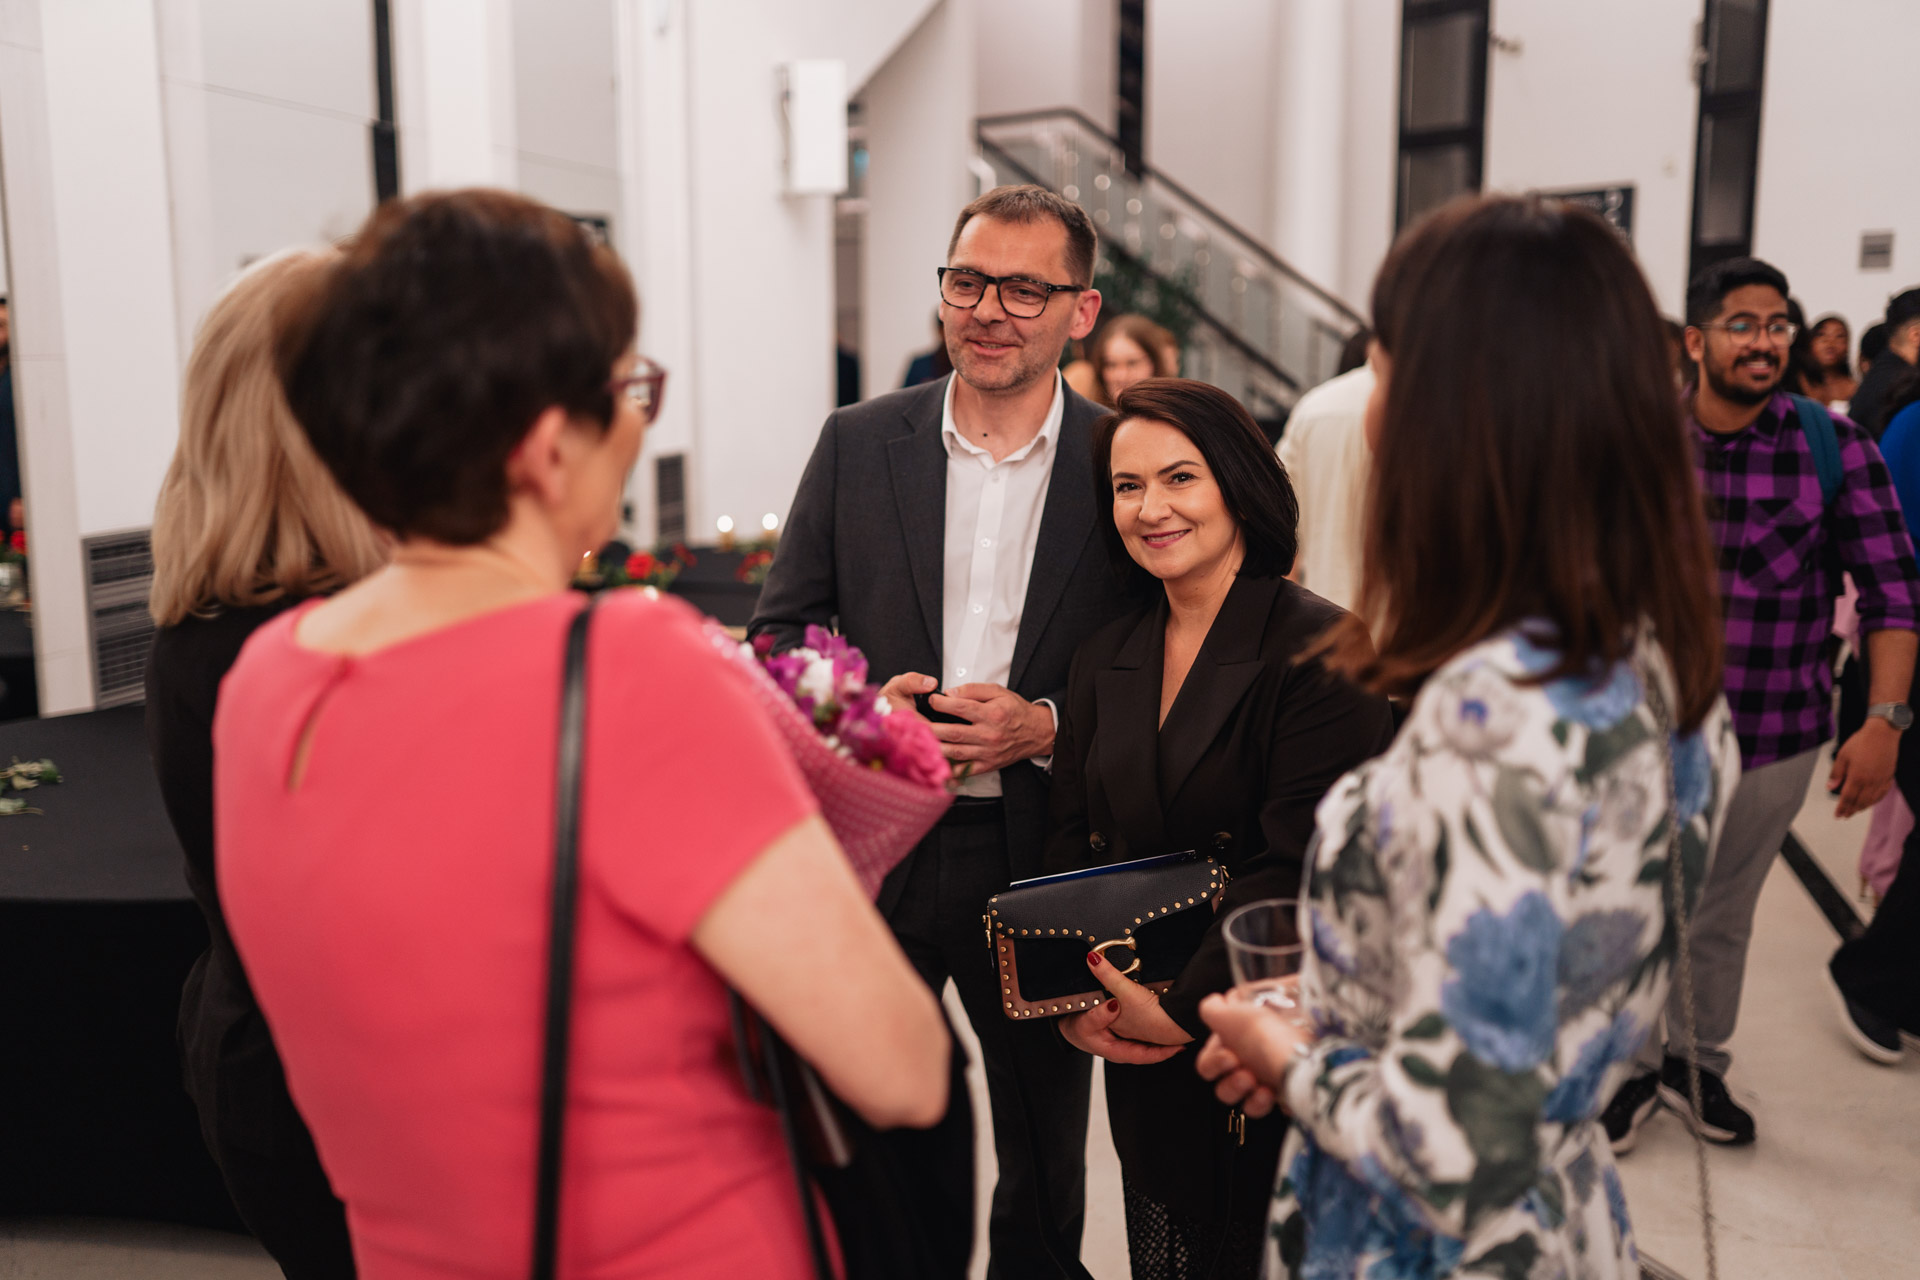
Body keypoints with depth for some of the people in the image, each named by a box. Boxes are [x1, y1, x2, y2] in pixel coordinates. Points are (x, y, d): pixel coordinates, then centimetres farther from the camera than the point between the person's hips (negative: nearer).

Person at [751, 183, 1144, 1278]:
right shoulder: (857, 444, 1)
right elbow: (779, 630, 5)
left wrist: (1045, 726, -17)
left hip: (1043, 866, 0)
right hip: (873, 852, 1)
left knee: (1046, 1163, 19)